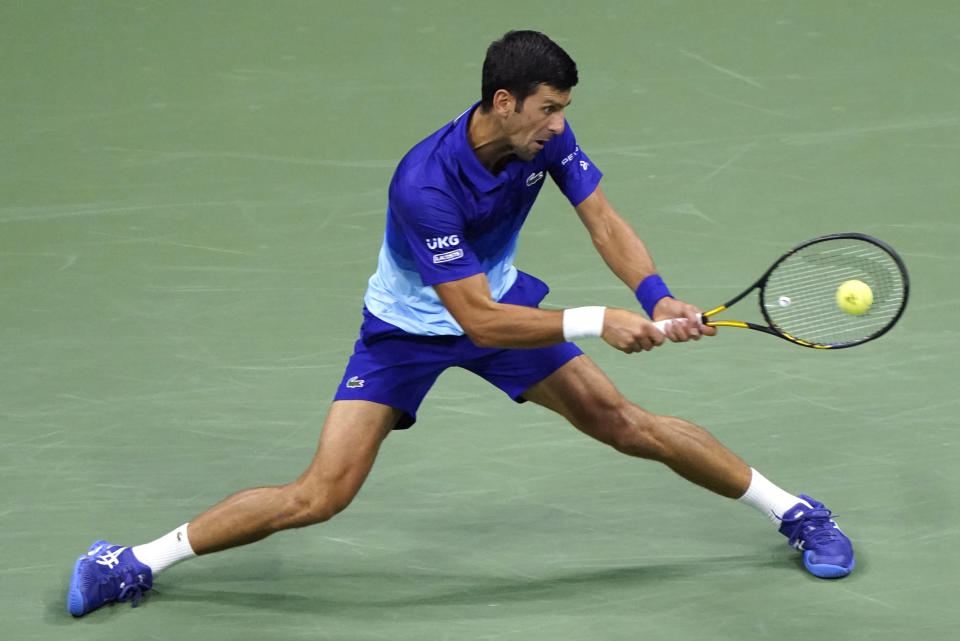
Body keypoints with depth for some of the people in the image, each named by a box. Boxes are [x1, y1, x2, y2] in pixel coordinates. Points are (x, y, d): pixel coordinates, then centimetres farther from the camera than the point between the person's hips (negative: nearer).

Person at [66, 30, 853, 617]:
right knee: (323, 495, -13)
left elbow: (605, 222, -12)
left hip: (501, 300, 5)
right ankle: (136, 562, -2)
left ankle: (790, 510, 16)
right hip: (407, 328, -5)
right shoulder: (426, 186, -38)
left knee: (627, 424, 0)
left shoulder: (544, 138, -20)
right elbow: (481, 323, -36)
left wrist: (657, 297, -30)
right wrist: (596, 321, -39)